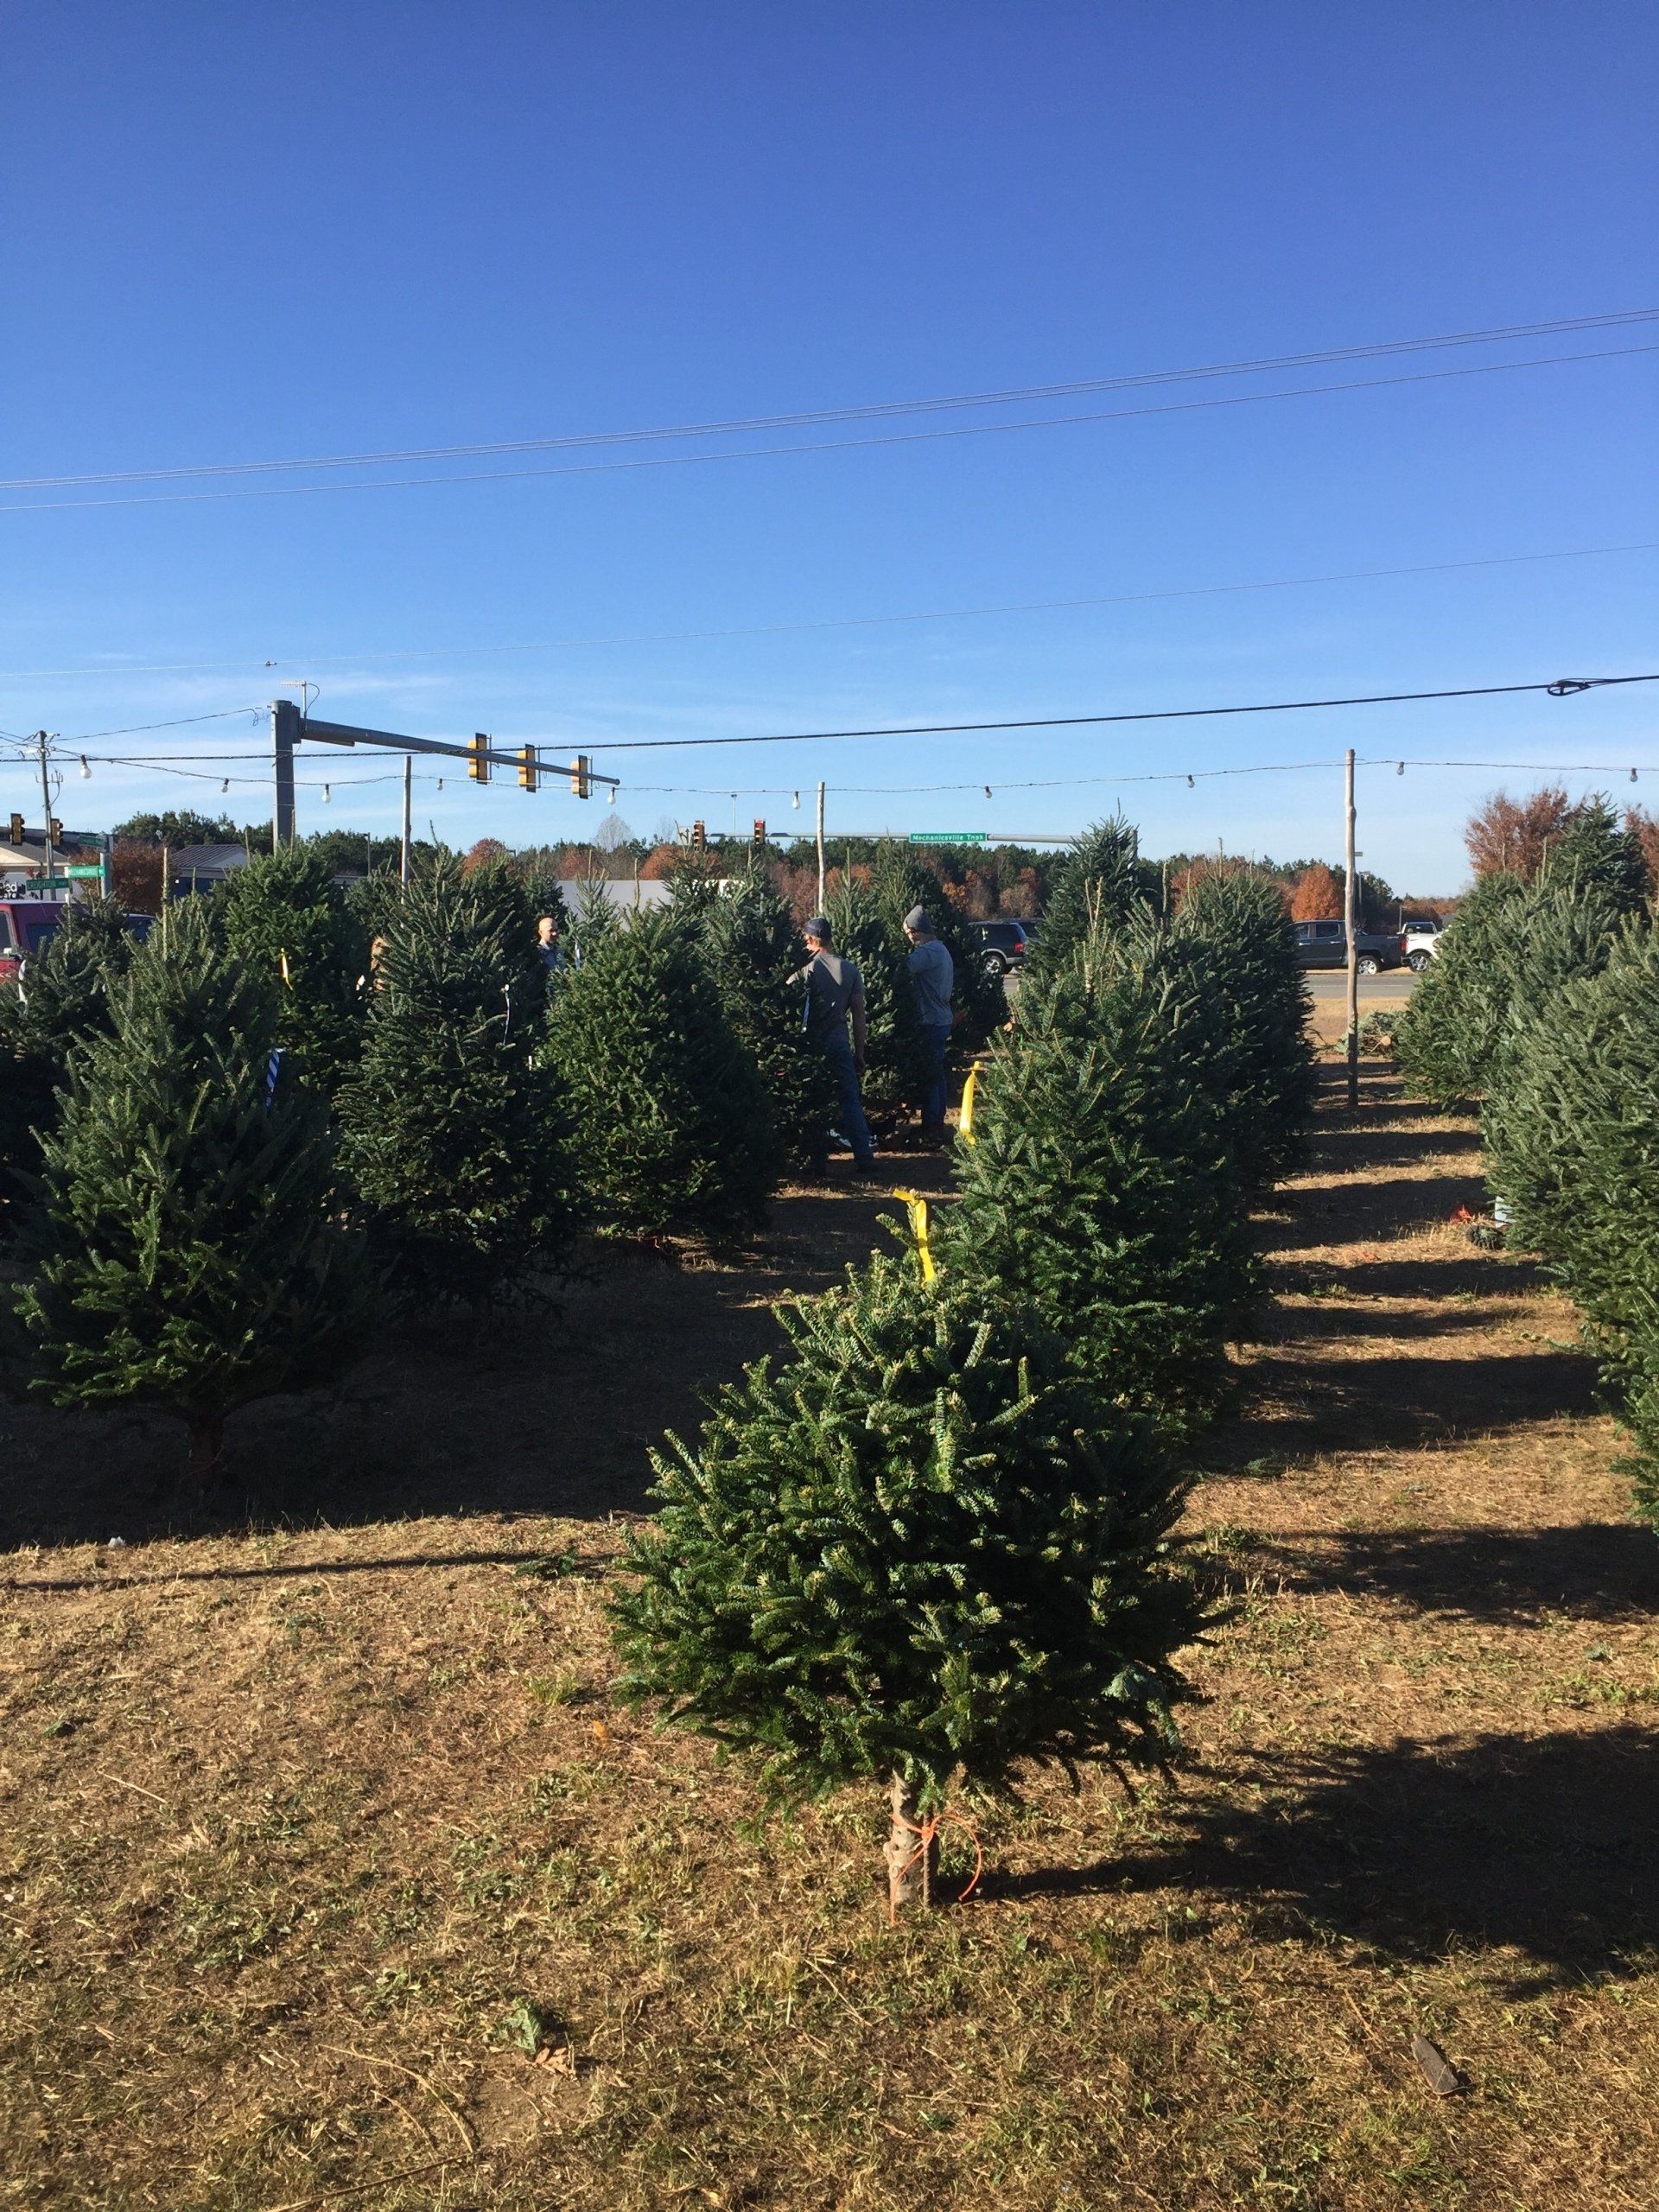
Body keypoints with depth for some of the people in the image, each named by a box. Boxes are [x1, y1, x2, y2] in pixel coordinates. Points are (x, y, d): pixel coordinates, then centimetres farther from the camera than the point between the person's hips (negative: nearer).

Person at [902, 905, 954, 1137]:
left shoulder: (927, 952, -17)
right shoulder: (942, 950, 15)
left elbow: (902, 967, -30)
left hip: (931, 1023, -10)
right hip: (943, 1020, 10)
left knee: (930, 1075, -4)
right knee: (937, 1073, 15)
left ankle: (931, 1125, 0)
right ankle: (938, 1122, 22)